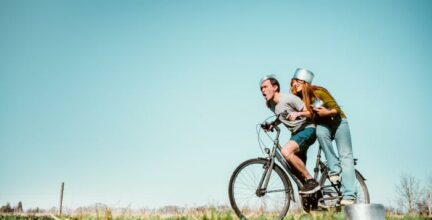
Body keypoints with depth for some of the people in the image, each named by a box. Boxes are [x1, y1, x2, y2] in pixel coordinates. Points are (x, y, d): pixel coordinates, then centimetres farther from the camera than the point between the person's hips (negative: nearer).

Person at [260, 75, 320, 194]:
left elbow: (311, 113, -17)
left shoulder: (289, 98, -18)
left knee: (286, 151, -31)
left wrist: (298, 113, -35)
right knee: (296, 168, 7)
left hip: (307, 129, -9)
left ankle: (311, 181, -21)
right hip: (295, 133, 9)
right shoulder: (270, 104, 4)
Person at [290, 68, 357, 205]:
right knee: (320, 132, -33)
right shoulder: (298, 100, -8)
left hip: (338, 122, -3)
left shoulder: (318, 92, -20)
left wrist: (327, 112, -37)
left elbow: (336, 110, -18)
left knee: (345, 156, -13)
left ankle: (349, 195, -18)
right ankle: (335, 169, -22)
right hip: (323, 125, 3)